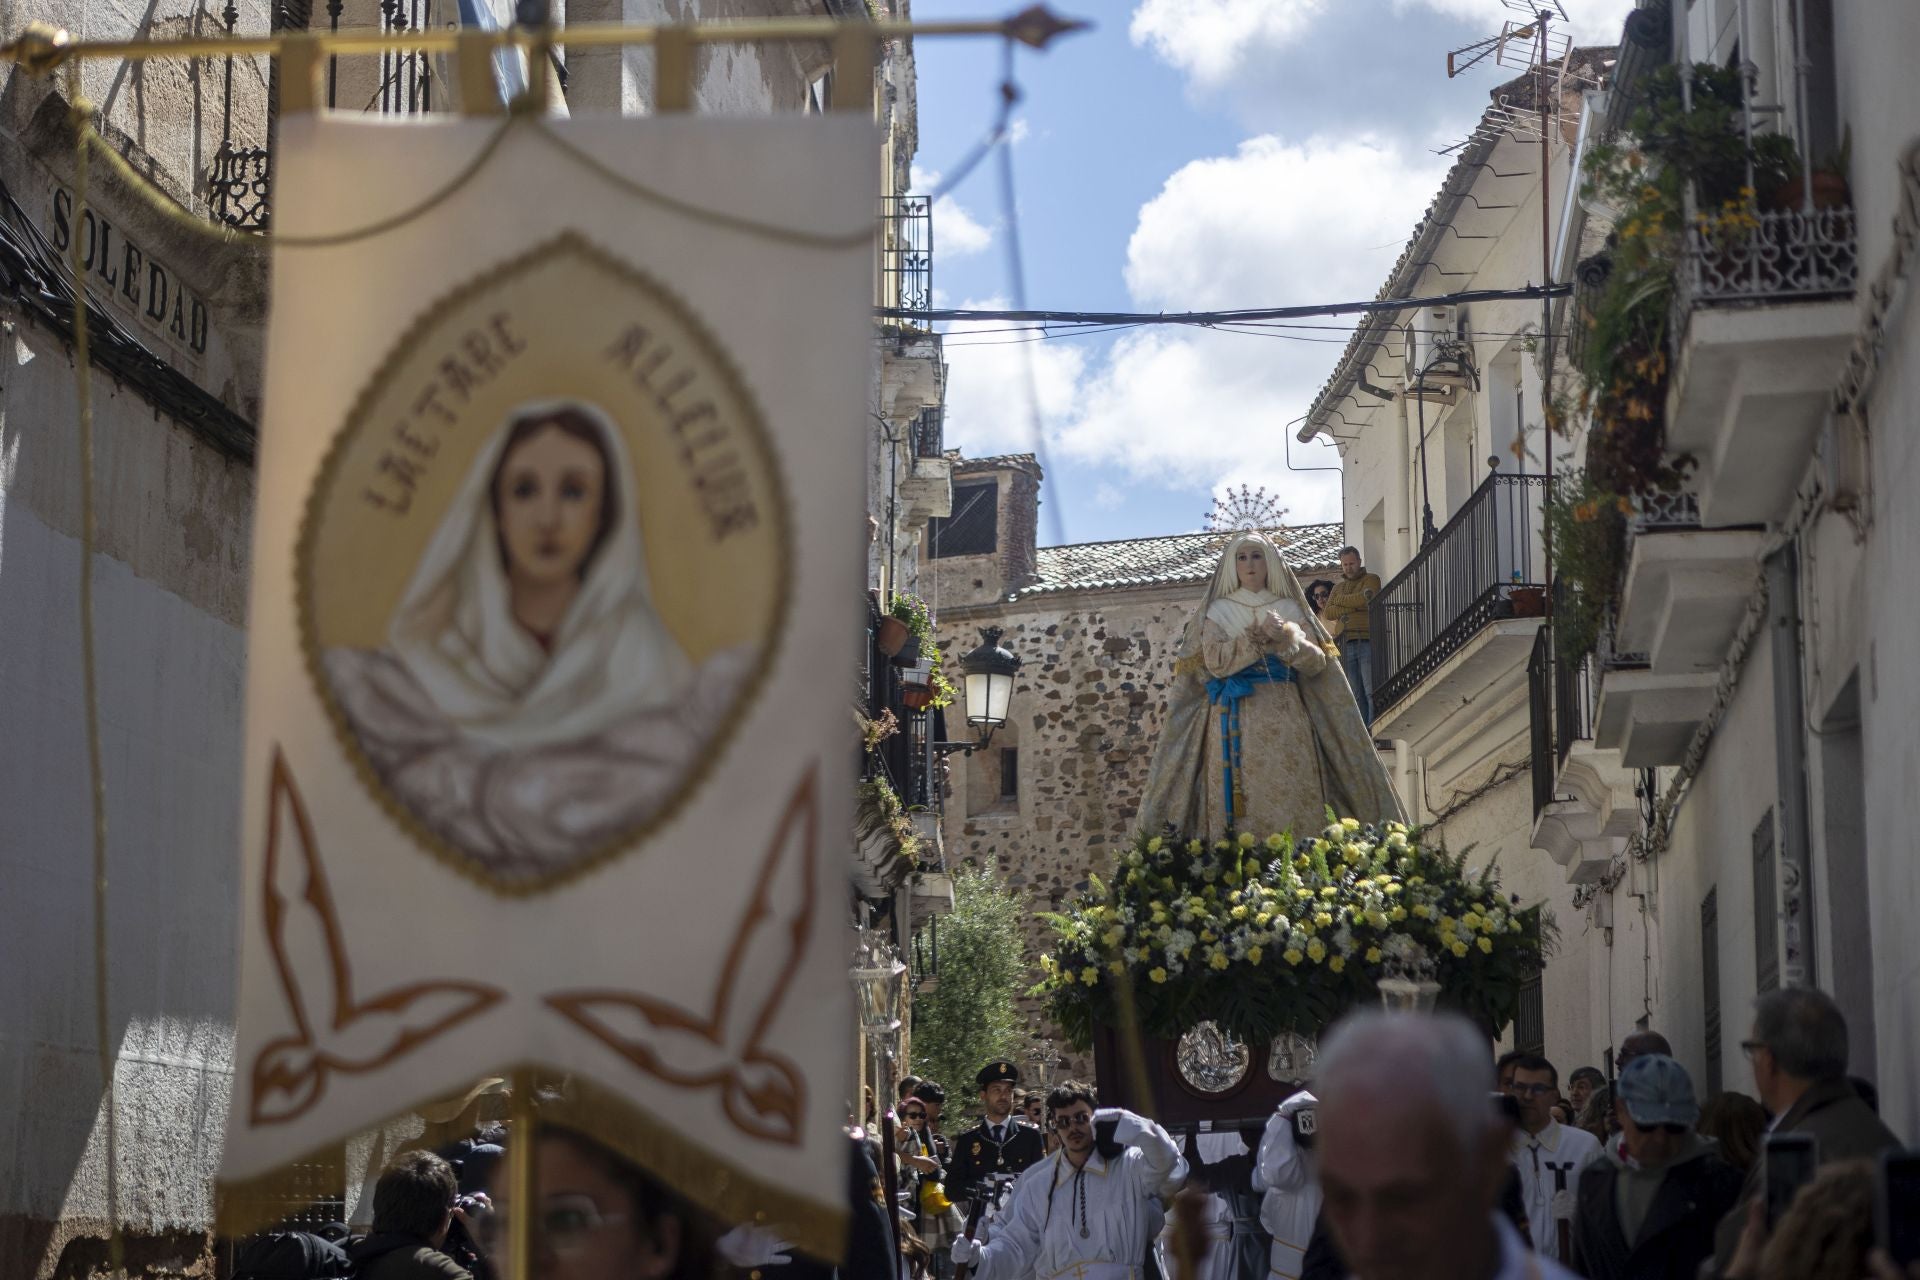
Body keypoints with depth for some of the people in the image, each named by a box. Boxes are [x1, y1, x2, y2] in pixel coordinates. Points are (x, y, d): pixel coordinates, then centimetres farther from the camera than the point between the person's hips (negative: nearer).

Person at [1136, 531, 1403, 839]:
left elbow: (1317, 663, 4)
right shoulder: (1218, 611, 10)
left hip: (1285, 719, 1)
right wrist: (1259, 636, -11)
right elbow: (1215, 662, -5)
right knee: (1242, 802, -10)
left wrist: (1286, 638, -12)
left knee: (1292, 799, -9)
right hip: (1236, 720, -1)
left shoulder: (1289, 609, 13)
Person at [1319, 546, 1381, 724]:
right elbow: (1329, 613, 8)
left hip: (1366, 641, -5)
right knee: (1355, 695, 3)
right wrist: (1354, 607, -7)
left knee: (1371, 692, -11)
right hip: (1346, 645, 5)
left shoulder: (1371, 579, 9)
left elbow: (1365, 598, -11)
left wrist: (1339, 600, 3)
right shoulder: (1338, 587, 23)